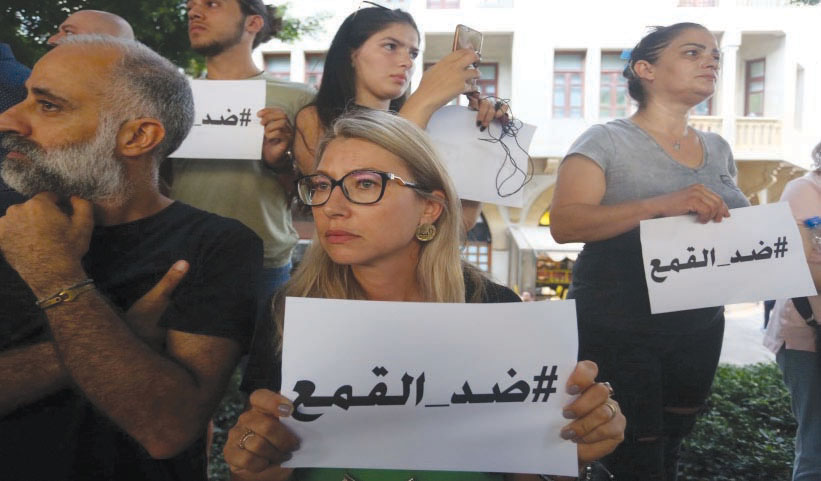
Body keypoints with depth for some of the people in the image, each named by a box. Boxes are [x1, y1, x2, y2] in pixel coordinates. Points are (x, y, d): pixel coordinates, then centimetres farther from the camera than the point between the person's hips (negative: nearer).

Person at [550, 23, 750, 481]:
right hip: (619, 330, -6)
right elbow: (564, 224, -21)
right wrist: (662, 204, -31)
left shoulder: (719, 150, 9)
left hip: (700, 328, 6)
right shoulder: (607, 141, -10)